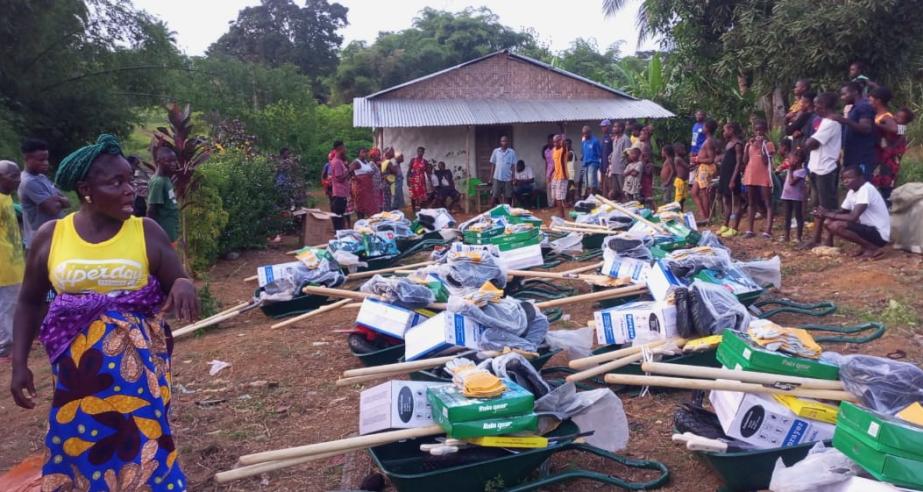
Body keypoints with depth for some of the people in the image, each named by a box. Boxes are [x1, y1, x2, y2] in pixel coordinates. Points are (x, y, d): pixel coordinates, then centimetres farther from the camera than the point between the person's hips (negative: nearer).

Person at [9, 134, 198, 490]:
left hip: (137, 367, -1)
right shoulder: (50, 235, -1)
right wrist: (19, 363, 3)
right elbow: (29, 301, 9)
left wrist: (184, 286, -26)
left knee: (140, 449, 2)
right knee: (78, 449, 11)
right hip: (78, 367, 1)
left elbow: (178, 287, -2)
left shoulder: (147, 231, -6)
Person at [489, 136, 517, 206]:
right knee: (494, 196, 0)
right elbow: (493, 165, 6)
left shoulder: (512, 152, 0)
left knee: (507, 196, 6)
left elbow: (514, 166, 1)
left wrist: (514, 178, -4)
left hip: (508, 178, 0)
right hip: (497, 178, 0)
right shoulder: (495, 151, 2)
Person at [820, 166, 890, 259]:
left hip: (879, 234, -9)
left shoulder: (866, 190, -21)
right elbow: (841, 212, 13)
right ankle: (865, 246, 7)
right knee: (828, 223, 3)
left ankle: (873, 248, -10)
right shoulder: (851, 191, 8)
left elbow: (853, 217, -29)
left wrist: (832, 215, -18)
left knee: (837, 226, -26)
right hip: (868, 228, 9)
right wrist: (826, 213, -8)